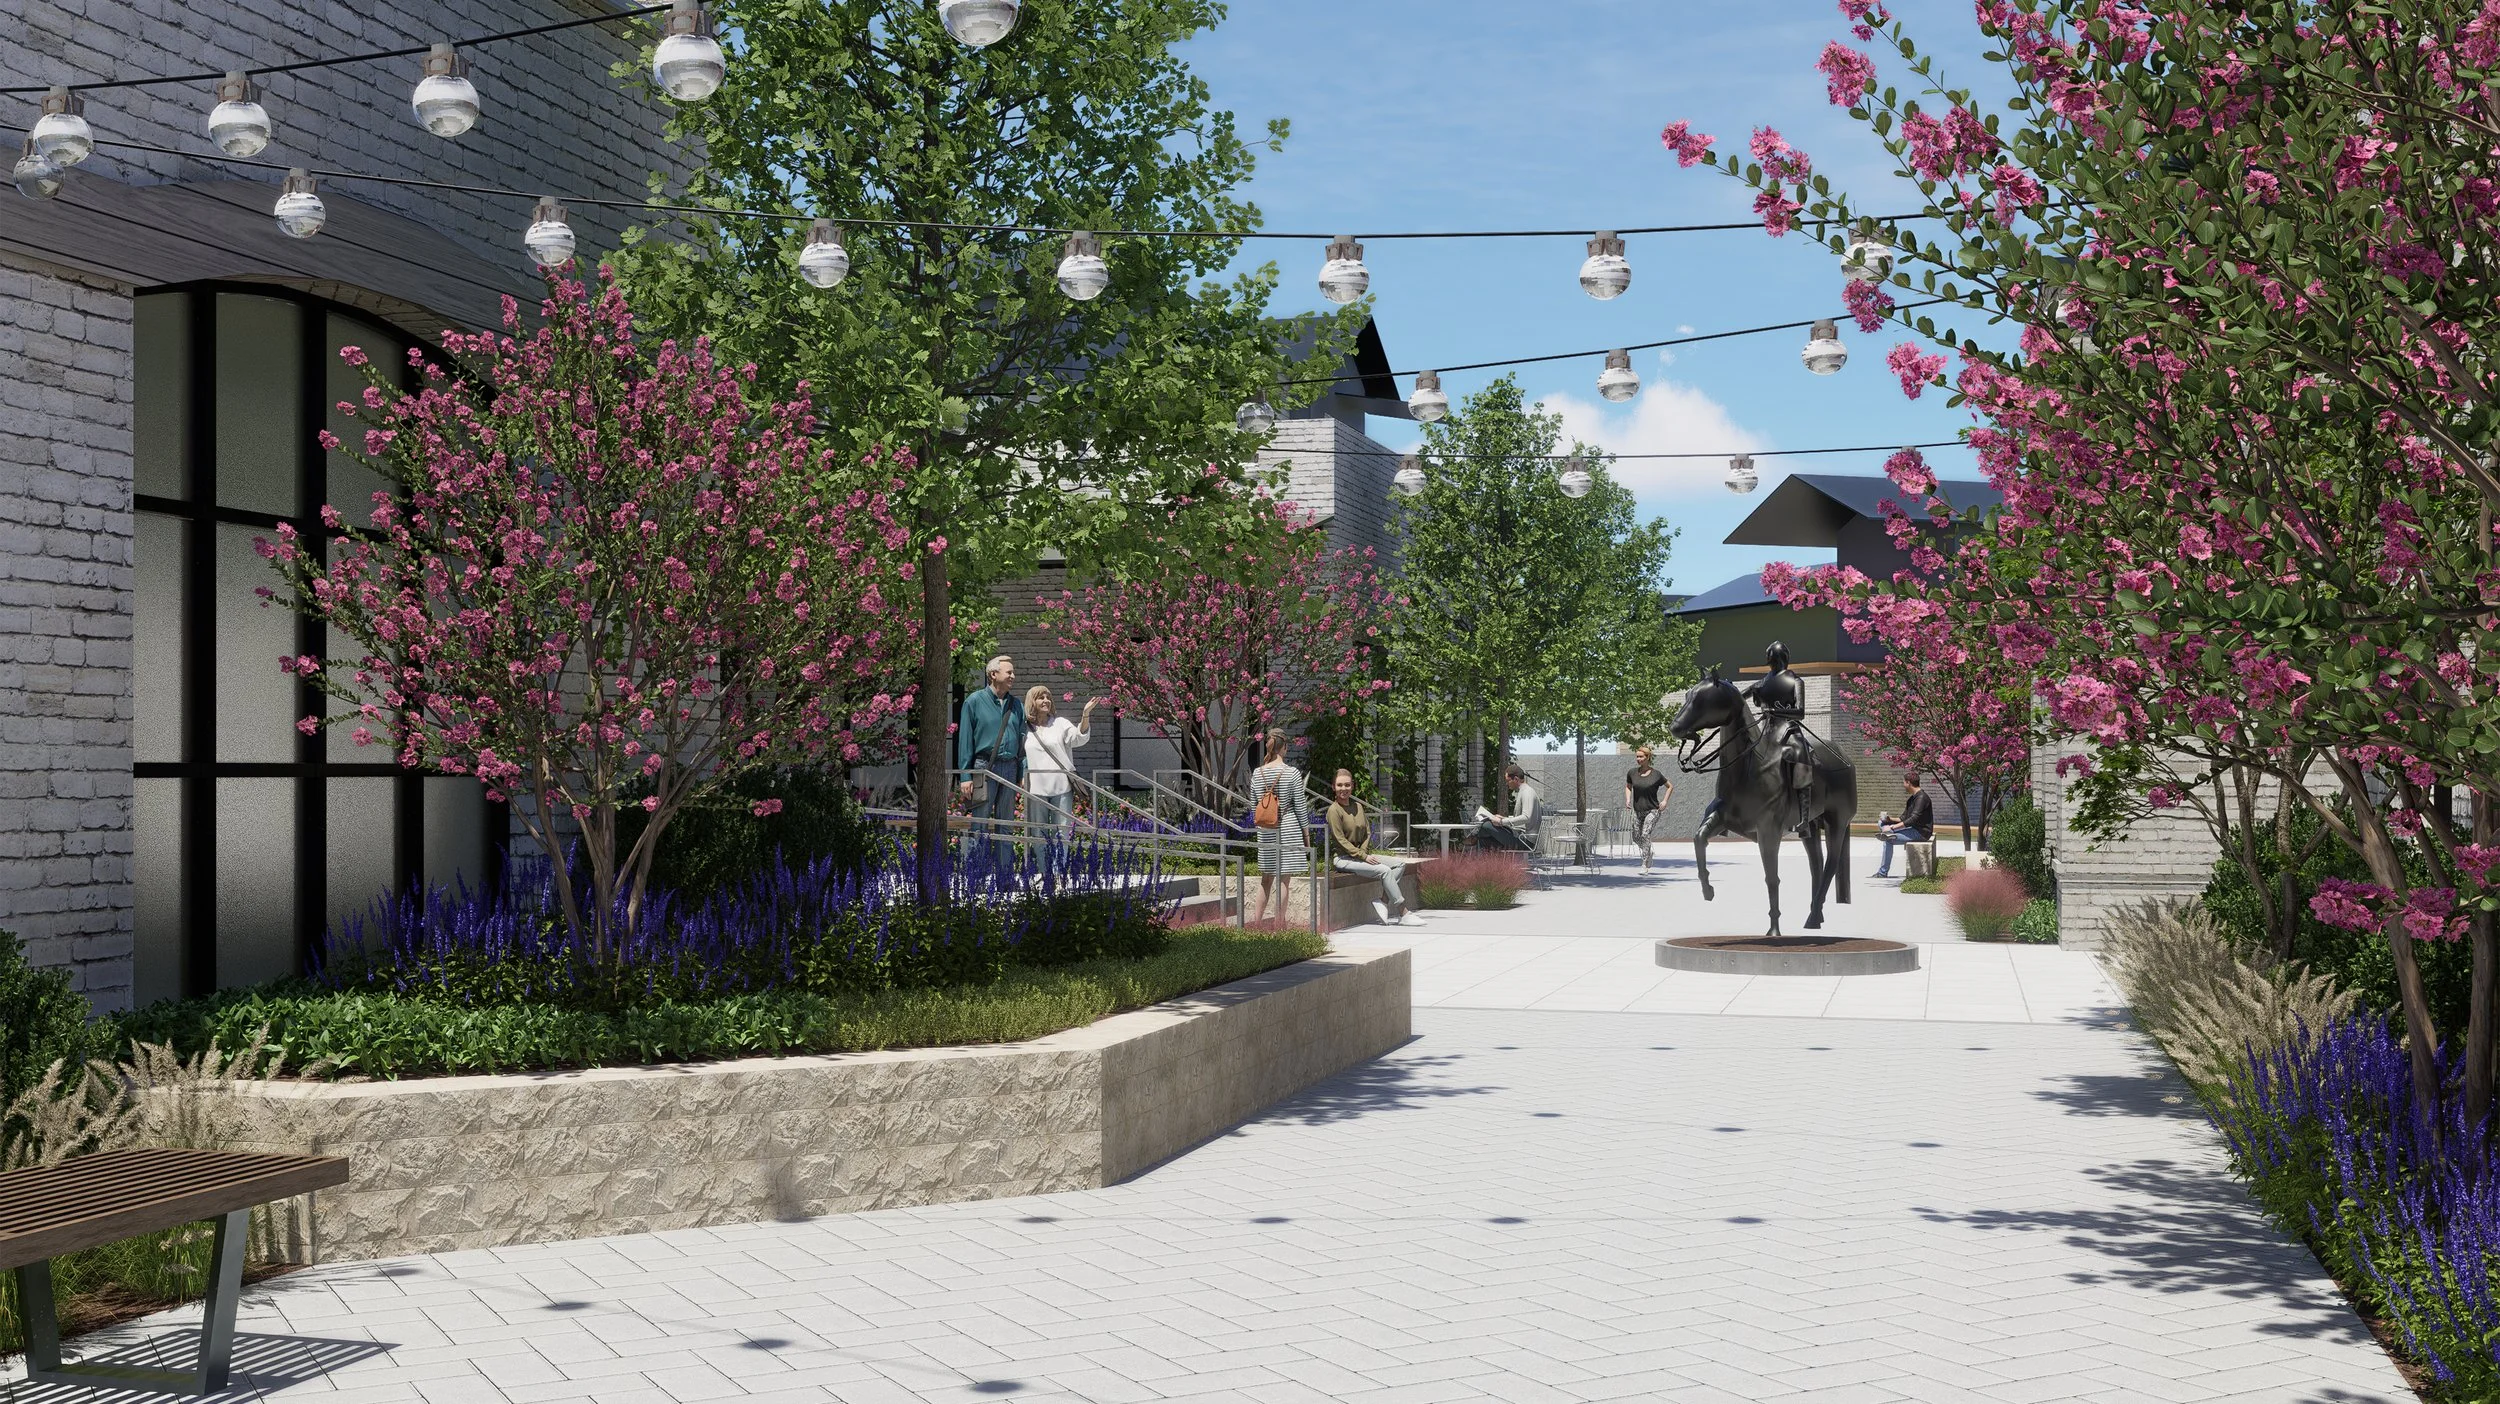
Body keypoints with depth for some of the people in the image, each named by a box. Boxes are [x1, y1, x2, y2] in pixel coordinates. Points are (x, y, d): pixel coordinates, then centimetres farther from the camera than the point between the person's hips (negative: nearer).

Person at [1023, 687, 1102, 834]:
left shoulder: (1060, 724, 5)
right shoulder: (1025, 729, 8)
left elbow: (1080, 738, -11)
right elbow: (1021, 757, 19)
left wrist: (1086, 714, -25)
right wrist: (1023, 778, 11)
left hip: (1061, 787, -1)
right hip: (1036, 788, 1)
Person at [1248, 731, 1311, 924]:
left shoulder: (1257, 773, 2)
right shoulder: (1292, 773, -10)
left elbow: (1253, 806, 8)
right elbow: (1300, 807, -6)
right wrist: (1307, 834, 3)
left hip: (1266, 832, 4)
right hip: (1289, 829, -4)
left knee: (1267, 877, 16)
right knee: (1284, 877, 1)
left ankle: (1257, 919, 17)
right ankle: (1279, 923, 4)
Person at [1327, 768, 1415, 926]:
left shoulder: (1358, 806, 12)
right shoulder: (1334, 810, -11)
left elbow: (1367, 832, 12)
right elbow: (1340, 840, -16)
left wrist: (1364, 852, -8)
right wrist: (1363, 857, -19)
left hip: (1361, 855, 8)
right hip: (1344, 858, -8)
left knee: (1399, 864, -2)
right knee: (1384, 870, -24)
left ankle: (1382, 901, -13)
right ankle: (1403, 914, -21)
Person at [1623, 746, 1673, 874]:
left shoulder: (1656, 774, -8)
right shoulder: (1632, 773, 0)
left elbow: (1670, 786, 6)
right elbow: (1628, 787, 18)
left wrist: (1665, 801, -4)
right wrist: (1627, 800, 2)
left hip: (1652, 810, -4)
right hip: (1637, 810, 4)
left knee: (1645, 835, -19)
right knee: (1636, 838, 9)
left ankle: (1644, 865, -14)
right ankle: (1648, 853, 40)